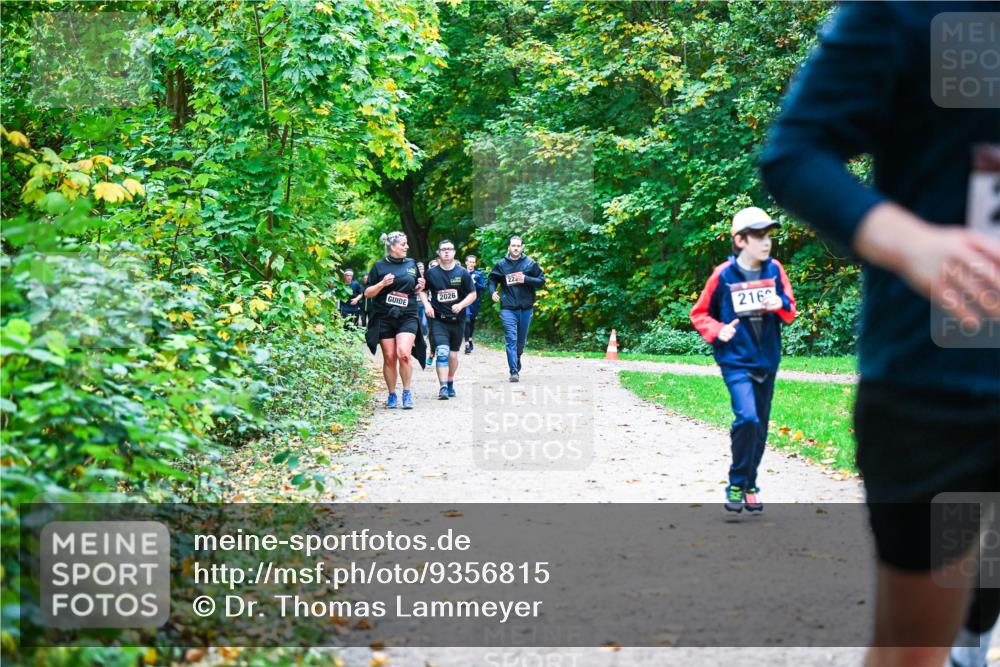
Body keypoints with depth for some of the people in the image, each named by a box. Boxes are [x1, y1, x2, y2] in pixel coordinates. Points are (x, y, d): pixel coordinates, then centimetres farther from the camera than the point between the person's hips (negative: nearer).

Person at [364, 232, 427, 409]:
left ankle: (407, 392, -4)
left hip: (407, 317, 1)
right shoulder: (379, 266, 3)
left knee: (403, 354, -18)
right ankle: (392, 395, 15)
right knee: (389, 358, 1)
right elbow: (368, 293, 4)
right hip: (384, 318, -1)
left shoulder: (411, 264, 11)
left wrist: (420, 287, 0)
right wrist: (382, 284, -14)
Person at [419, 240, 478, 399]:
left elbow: (473, 294, 2)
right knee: (442, 352, -17)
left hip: (457, 320, 2)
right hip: (438, 320, -2)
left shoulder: (462, 273, 0)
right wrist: (427, 305, -3)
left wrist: (461, 305, -14)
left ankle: (450, 383, 31)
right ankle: (443, 387, -21)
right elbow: (422, 291, 14)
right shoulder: (431, 273, 0)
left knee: (453, 355, 11)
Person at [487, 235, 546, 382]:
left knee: (521, 340, 14)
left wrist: (526, 279, -13)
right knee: (511, 339, -11)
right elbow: (492, 280, 16)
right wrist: (492, 291, -4)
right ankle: (514, 371, -13)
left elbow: (541, 281, 2)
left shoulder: (531, 264, 2)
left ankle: (517, 360, 40)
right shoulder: (501, 265, 3)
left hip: (526, 308, 1)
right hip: (508, 309, -1)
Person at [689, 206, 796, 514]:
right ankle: (737, 484, -6)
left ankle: (750, 486, 27)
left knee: (760, 427, 11)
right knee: (747, 418, -22)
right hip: (736, 361, -4)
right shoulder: (724, 275, -9)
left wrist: (780, 304, -14)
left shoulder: (775, 270, 0)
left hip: (767, 361, 4)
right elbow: (699, 314, 2)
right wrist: (717, 331, -16)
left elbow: (790, 311, 7)